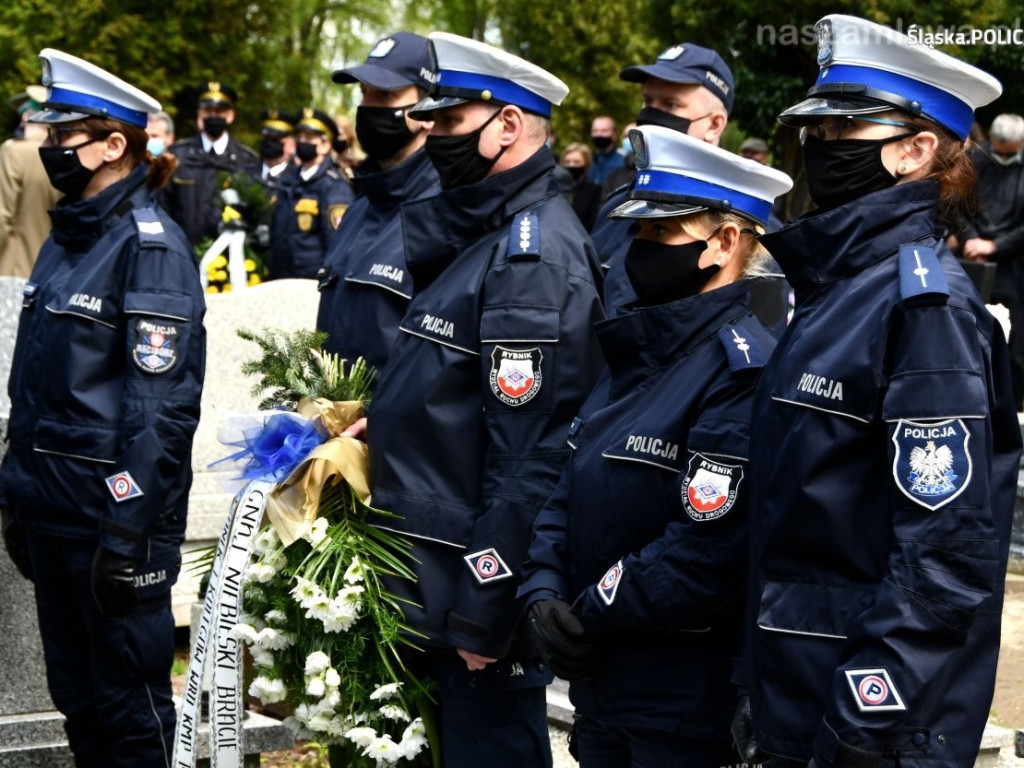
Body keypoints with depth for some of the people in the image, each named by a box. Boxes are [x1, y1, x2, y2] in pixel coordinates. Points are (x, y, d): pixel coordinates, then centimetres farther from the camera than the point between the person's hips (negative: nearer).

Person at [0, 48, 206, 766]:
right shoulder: (66, 238, 12)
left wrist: (130, 531, -21)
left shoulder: (149, 244, -13)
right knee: (74, 687, 17)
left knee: (128, 702, 2)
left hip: (114, 512, -8)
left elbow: (161, 402, -19)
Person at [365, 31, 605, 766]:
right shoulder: (479, 237, 13)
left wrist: (483, 610, -23)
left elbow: (530, 452, -24)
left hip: (480, 577, -10)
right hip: (433, 575, 10)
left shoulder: (535, 257, -18)